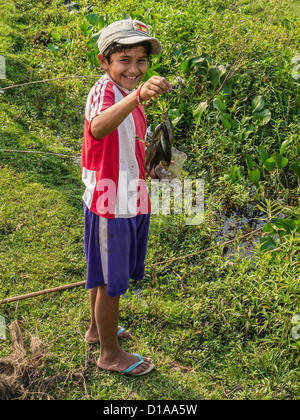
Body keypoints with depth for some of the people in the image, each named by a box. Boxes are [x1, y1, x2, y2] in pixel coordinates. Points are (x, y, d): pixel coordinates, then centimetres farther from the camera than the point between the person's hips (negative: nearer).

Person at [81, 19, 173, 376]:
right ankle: (109, 353, 22)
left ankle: (97, 328, 44)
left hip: (129, 199, 9)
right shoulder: (105, 90, -19)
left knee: (104, 274, 24)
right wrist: (138, 96, -59)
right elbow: (97, 127, -46)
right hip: (112, 202, -9)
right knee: (110, 281, 5)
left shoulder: (128, 95, 11)